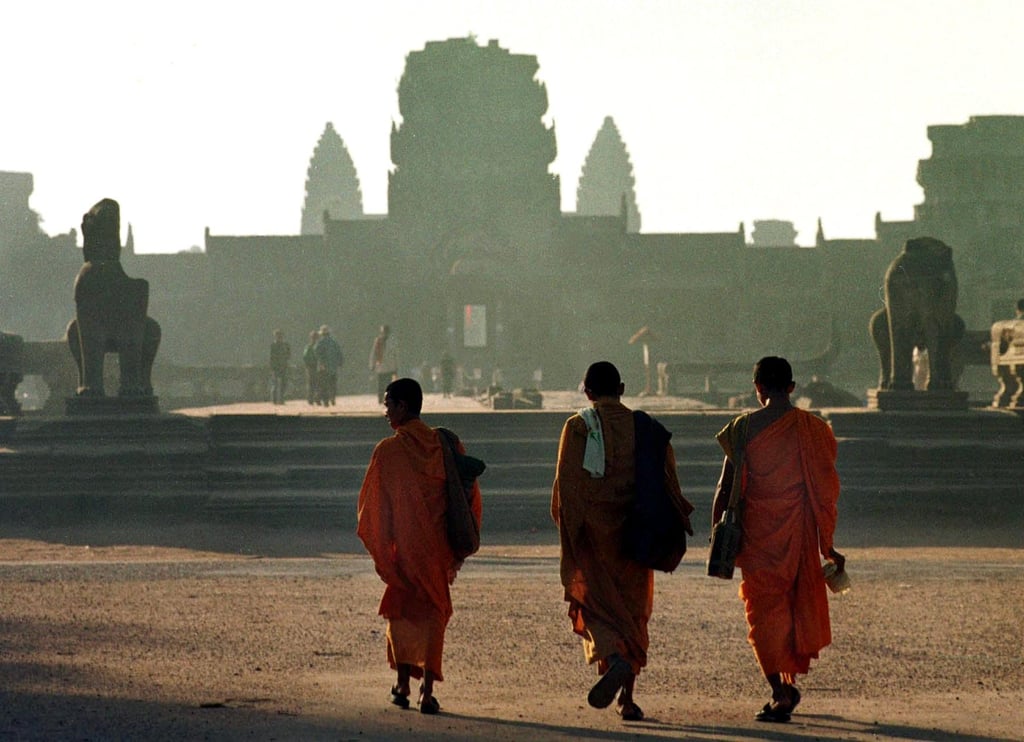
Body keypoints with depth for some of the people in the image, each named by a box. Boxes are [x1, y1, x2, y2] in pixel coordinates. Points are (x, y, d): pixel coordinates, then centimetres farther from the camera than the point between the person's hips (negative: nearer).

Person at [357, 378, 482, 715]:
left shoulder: (387, 451, -9)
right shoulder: (447, 445, 0)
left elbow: (372, 505, -5)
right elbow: (471, 497, 3)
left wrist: (379, 552, 5)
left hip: (404, 547, -2)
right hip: (439, 548, 2)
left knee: (401, 611, 16)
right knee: (433, 613, 9)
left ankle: (403, 683, 9)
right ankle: (428, 690, -2)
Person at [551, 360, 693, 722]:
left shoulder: (578, 427, -4)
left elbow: (567, 482, -8)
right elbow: (666, 476, -1)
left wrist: (567, 529, 0)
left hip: (592, 531, -3)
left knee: (594, 601, 3)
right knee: (633, 608, 12)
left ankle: (614, 659, -29)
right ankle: (627, 698, 10)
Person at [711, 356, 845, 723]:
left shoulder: (744, 427, -5)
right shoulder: (813, 428, 1)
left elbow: (726, 487, -5)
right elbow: (824, 490, 4)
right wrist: (828, 546, 11)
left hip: (758, 533, -2)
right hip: (800, 535, 2)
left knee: (763, 610, 4)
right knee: (799, 603, 19)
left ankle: (780, 691, -7)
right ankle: (789, 683, 25)